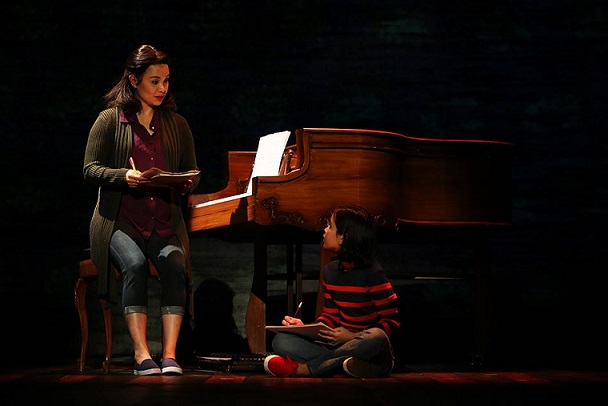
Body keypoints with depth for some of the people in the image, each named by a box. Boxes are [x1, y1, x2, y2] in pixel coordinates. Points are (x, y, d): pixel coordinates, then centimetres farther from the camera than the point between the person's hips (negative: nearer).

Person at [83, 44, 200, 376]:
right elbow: (90, 168, 1)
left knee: (174, 263, -29)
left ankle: (169, 355, -32)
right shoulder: (110, 119, 5)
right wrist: (124, 176, -17)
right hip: (120, 220, -3)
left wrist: (186, 184, -5)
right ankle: (141, 356, -33)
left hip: (164, 221, 3)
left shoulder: (177, 124, 17)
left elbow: (192, 173, 20)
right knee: (134, 264, -33)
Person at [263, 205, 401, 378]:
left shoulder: (373, 273, -9)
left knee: (376, 338, -42)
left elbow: (392, 321, -9)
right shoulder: (331, 271, 11)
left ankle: (300, 367, -33)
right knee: (281, 340, -13)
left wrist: (353, 337, -18)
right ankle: (344, 364, -32)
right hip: (341, 345, 5)